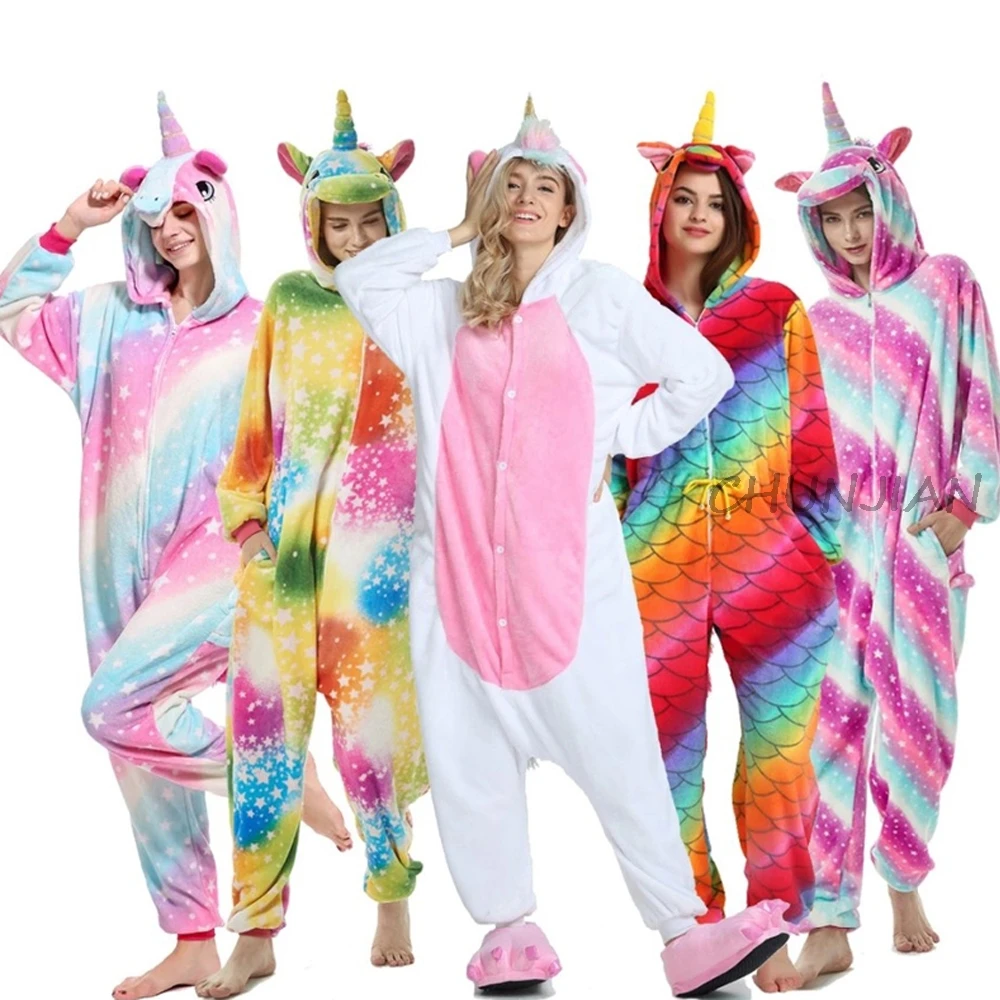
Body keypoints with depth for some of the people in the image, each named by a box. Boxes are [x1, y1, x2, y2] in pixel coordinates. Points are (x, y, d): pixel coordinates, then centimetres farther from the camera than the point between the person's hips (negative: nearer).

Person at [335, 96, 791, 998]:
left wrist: (620, 437, 2)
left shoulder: (602, 295, 8)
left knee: (614, 739, -9)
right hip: (461, 557, 3)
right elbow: (357, 279, 11)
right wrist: (459, 231, 13)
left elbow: (704, 373, 7)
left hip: (567, 557, -3)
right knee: (468, 745, 0)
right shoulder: (449, 309, 16)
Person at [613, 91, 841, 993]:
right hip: (658, 569, 1)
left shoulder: (777, 311, 5)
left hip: (772, 564, -1)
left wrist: (825, 545, 2)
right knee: (668, 752, 5)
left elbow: (810, 439, 6)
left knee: (778, 752, -1)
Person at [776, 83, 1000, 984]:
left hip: (922, 535, -1)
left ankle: (905, 888, 21)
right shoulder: (821, 317, 14)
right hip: (836, 535, 1)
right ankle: (831, 924, -7)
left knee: (916, 712, 2)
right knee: (831, 715, -7)